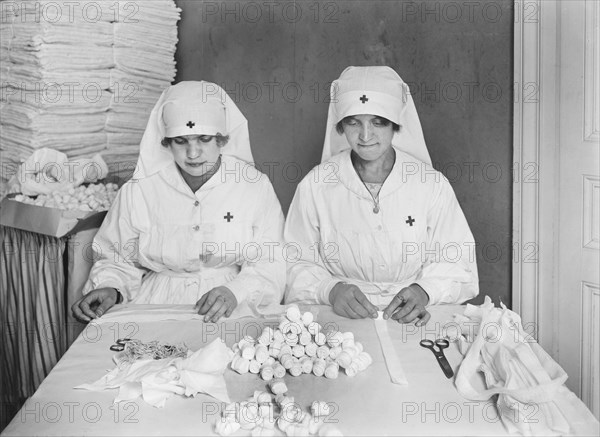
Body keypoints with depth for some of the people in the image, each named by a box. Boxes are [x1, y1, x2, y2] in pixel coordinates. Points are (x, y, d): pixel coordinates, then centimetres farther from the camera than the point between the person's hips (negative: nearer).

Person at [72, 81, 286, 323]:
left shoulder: (256, 186, 1)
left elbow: (270, 264, -2)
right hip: (157, 306, 2)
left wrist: (234, 292, -21)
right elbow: (117, 259, 12)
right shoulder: (137, 191, 2)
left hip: (236, 312, -2)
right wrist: (110, 288, -10)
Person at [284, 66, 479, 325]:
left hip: (411, 320, 1)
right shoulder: (314, 186, -3)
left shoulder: (432, 185, 0)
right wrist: (330, 290, -19)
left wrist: (424, 291, -13)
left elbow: (457, 263, 6)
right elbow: (297, 263, -1)